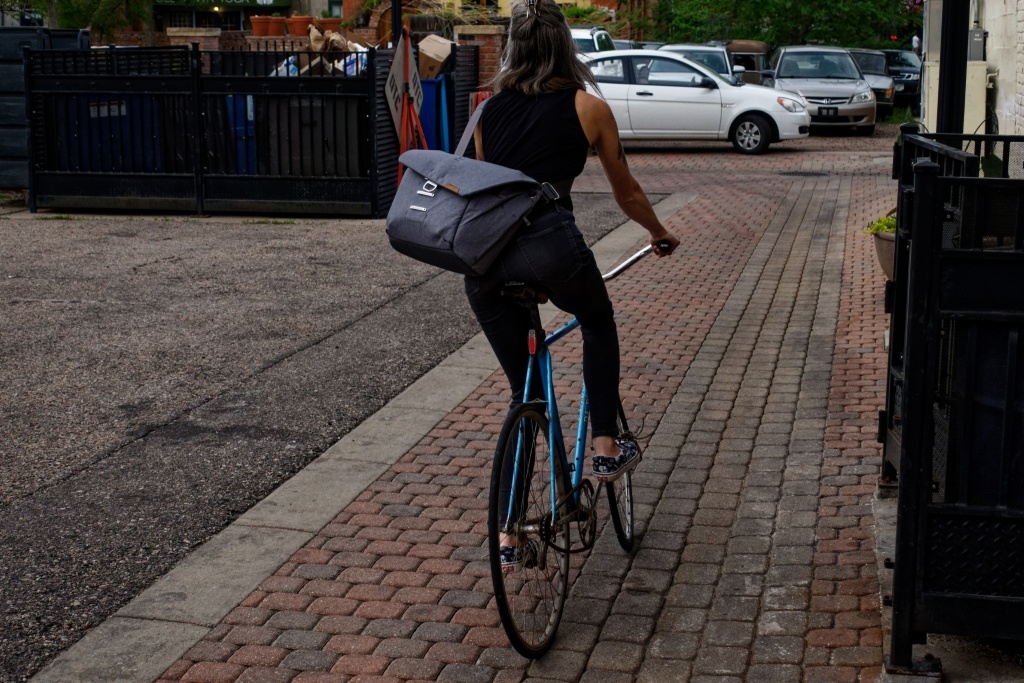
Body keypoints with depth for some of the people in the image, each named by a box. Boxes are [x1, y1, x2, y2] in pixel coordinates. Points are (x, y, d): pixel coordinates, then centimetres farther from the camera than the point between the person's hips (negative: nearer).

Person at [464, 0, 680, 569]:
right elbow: (627, 192, 22)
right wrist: (661, 234, 41)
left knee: (523, 390, 18)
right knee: (600, 324, 31)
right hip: (548, 240, -4)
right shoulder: (588, 107, 11)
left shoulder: (490, 110, 20)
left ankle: (509, 534, 19)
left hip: (483, 253, 4)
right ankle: (607, 448, 29)